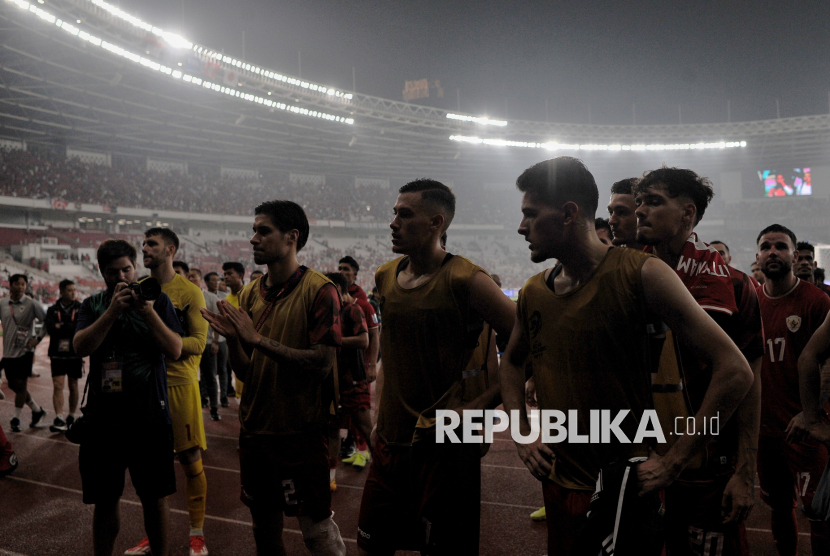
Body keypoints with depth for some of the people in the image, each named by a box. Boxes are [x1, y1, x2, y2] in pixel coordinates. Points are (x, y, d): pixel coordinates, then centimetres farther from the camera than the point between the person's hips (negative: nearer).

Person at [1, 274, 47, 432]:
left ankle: (16, 419, 11)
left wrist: (38, 339, -12)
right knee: (14, 385, 8)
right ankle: (37, 410, 24)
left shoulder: (31, 304, -7)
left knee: (21, 385, -2)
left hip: (25, 350, -4)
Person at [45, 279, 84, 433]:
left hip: (75, 353, 0)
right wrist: (70, 328, -14)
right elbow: (50, 328, -10)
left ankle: (71, 417, 22)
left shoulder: (81, 308, 2)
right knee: (58, 385, -9)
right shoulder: (52, 310, 6)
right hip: (57, 353, 0)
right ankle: (59, 419, -11)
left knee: (73, 386, 9)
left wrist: (61, 326, -12)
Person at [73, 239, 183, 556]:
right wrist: (113, 310, -19)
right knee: (105, 500, 13)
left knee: (155, 500, 6)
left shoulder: (157, 300, 2)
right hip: (102, 418, 2)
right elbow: (81, 347, -8)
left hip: (149, 416, -2)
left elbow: (175, 351, -7)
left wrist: (148, 311, -18)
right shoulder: (93, 305, 8)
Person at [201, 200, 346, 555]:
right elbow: (245, 371, 8)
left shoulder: (318, 290, -12)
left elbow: (322, 363, -20)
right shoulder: (250, 294, 6)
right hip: (254, 430, 6)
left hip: (301, 433, -6)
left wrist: (258, 339, -21)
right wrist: (232, 338, -12)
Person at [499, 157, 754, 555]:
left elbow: (735, 371, -18)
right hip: (558, 486, 5)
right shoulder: (532, 292, 1)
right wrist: (523, 433, 5)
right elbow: (511, 362, 19)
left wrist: (672, 462, -17)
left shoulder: (641, 274, -16)